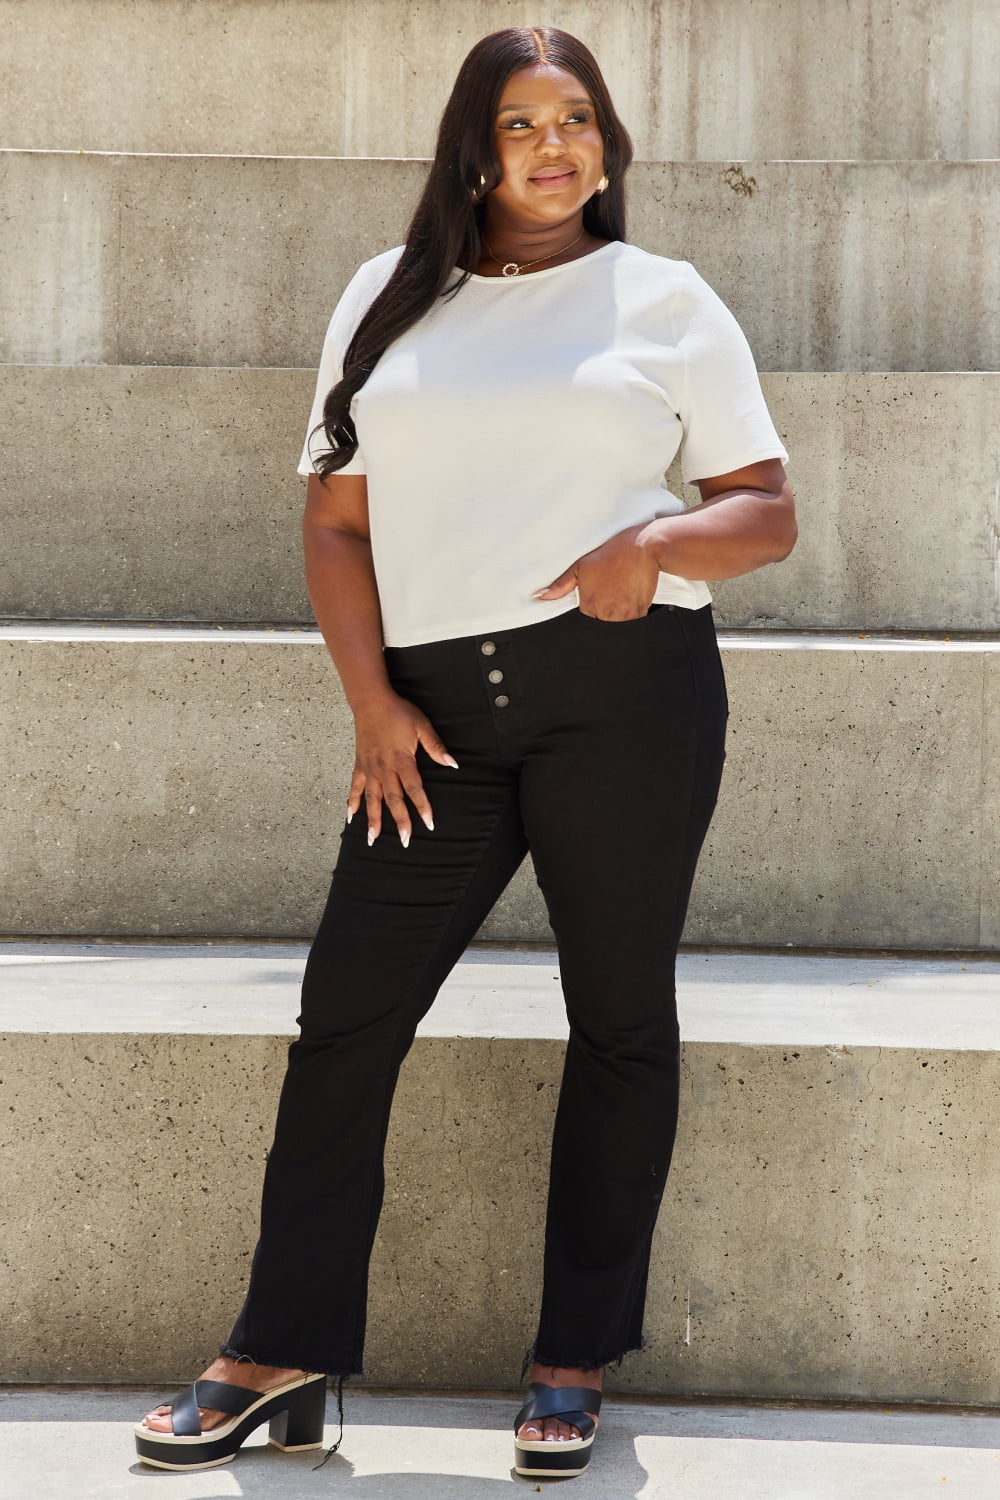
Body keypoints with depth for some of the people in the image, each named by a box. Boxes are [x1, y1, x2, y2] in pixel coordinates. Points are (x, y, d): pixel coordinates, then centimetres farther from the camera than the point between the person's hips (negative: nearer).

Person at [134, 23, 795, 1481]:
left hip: (625, 693, -2)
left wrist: (654, 546, -14)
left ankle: (575, 1365, 15)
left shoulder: (667, 300, 8)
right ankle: (283, 1357, 10)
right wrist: (373, 706, 0)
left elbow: (768, 510, 7)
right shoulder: (393, 297, 14)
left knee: (619, 1017, 3)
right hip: (440, 710, 2)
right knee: (346, 1013, 0)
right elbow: (337, 520, 11)